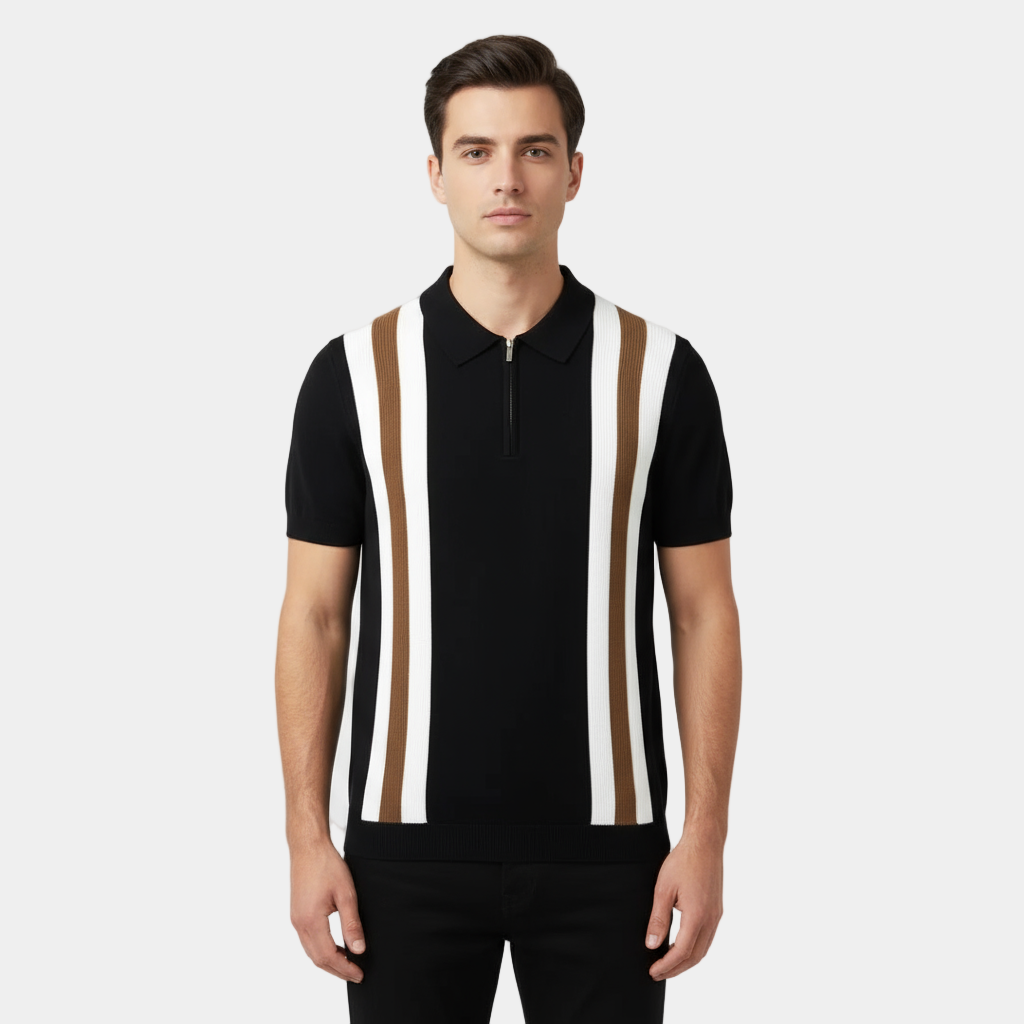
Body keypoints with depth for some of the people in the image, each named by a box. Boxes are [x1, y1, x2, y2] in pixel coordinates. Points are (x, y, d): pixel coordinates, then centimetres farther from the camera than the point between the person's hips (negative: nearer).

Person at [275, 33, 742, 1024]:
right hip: (408, 842, 0)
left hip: (603, 845, 0)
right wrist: (308, 837, -4)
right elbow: (315, 613, 1)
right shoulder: (354, 373, -1)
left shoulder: (660, 372, -1)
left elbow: (703, 611, 1)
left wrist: (706, 832, -5)